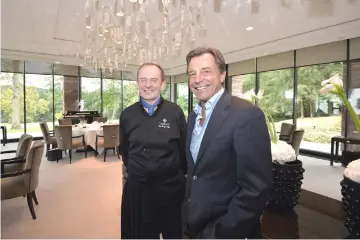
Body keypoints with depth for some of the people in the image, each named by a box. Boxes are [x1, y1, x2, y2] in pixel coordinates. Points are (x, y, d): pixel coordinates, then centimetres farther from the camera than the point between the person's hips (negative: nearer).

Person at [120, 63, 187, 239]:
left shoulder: (175, 112, -9)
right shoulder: (127, 115, -1)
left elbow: (184, 148, 0)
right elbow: (124, 150, 11)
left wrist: (179, 174, 7)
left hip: (171, 186, -1)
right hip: (137, 188, 2)